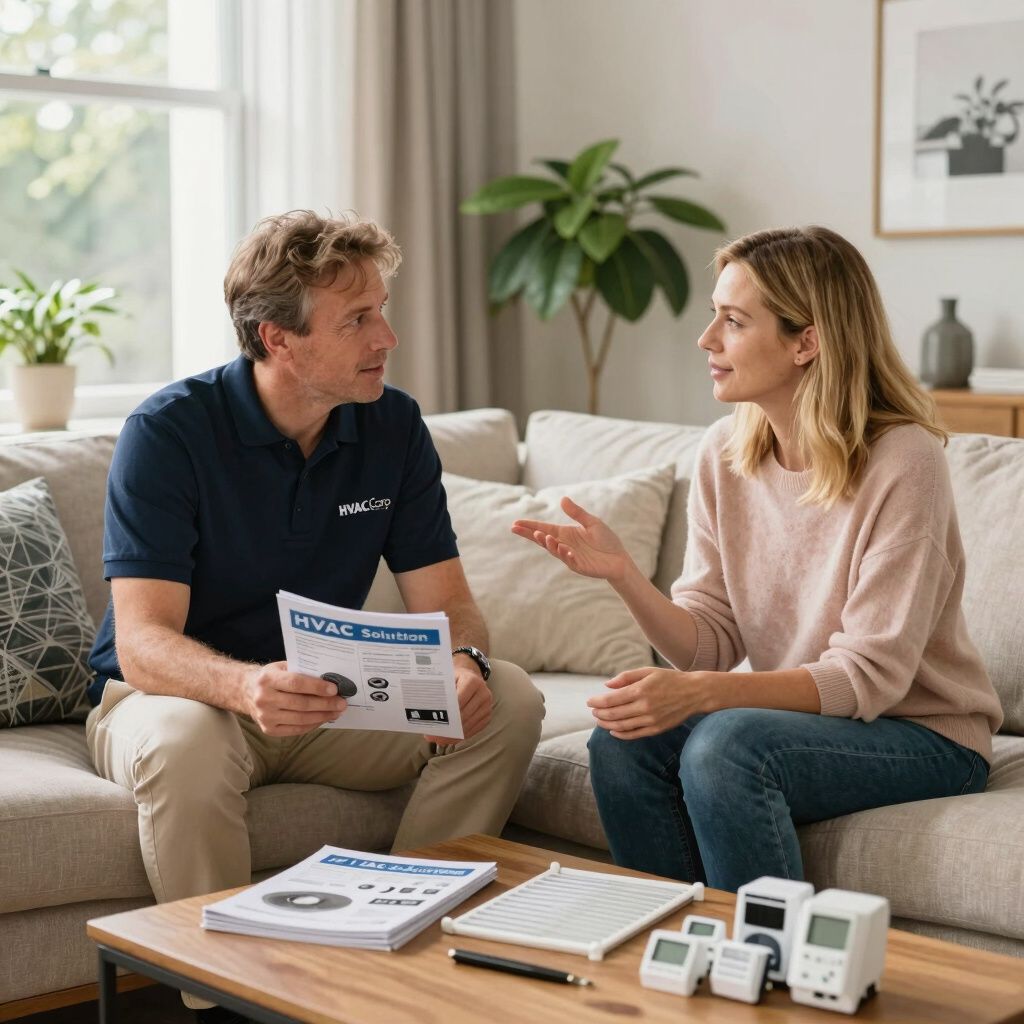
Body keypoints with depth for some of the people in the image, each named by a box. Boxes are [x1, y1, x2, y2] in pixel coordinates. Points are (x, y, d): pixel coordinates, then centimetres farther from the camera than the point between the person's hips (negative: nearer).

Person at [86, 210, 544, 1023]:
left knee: (508, 704, -16)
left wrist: (463, 665, -30)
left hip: (328, 699, 5)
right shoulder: (168, 431, -18)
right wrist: (247, 686, -48)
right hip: (179, 693, -4)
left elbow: (446, 601, -4)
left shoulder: (393, 425, -4)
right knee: (184, 744, -39)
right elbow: (143, 641, -26)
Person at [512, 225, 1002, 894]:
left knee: (723, 745, -29)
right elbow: (712, 643, -2)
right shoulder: (726, 454, -1)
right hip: (799, 711, 6)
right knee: (623, 739, -18)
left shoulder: (902, 460, -19)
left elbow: (869, 675, -22)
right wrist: (623, 574, -21)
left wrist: (699, 693, -33)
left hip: (924, 735, -5)